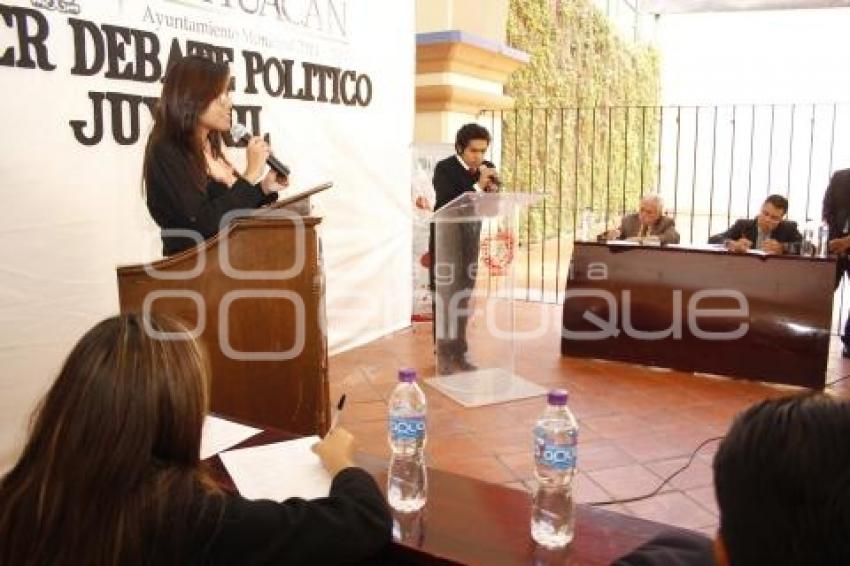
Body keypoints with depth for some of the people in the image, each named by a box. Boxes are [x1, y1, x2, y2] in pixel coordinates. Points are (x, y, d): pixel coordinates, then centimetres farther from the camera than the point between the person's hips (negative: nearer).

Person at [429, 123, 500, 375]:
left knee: (463, 298, 8)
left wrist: (493, 189, -13)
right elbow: (448, 205, -23)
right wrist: (477, 186, -27)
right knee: (445, 297, -4)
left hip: (470, 239, 5)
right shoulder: (444, 168, -12)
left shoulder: (487, 168, 3)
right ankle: (444, 355, 4)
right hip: (446, 239, -5)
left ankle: (459, 353, 17)